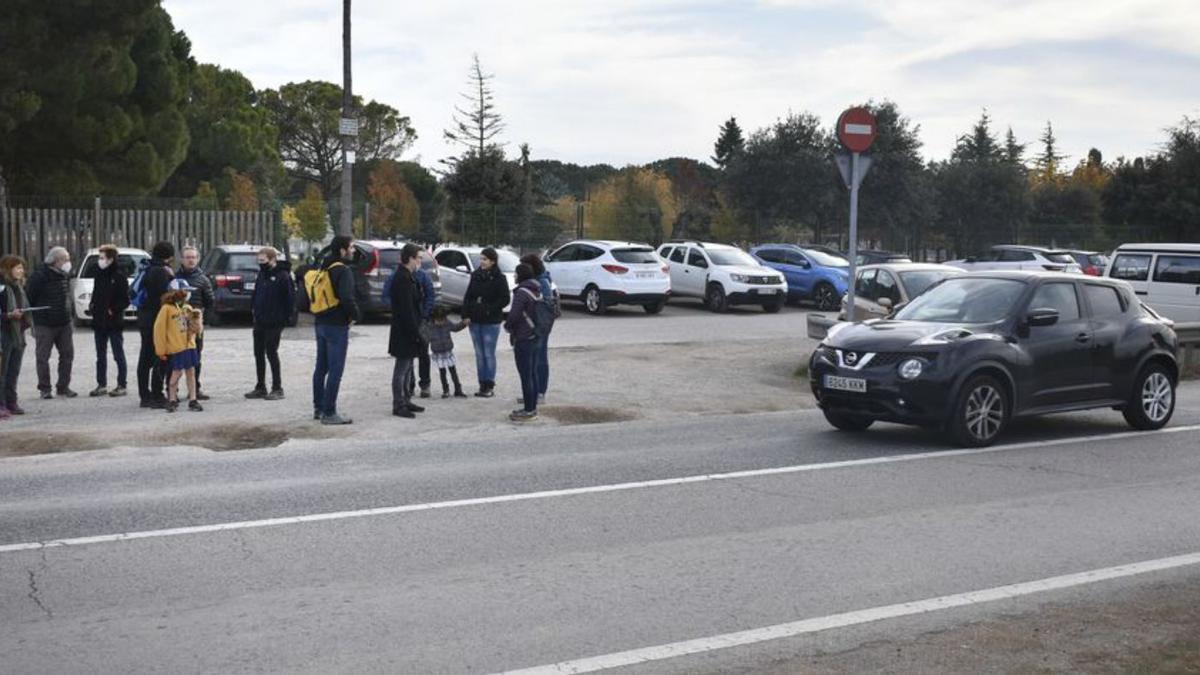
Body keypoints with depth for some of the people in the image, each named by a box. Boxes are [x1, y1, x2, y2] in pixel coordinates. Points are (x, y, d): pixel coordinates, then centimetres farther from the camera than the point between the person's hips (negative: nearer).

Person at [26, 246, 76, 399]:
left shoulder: (65, 275, 8)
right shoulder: (40, 275, -12)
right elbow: (30, 299, -11)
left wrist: (69, 319, 14)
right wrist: (32, 322, -13)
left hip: (64, 323, 6)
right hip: (45, 324, -6)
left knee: (67, 354, 6)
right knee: (43, 357, 1)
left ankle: (63, 387, 15)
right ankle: (45, 389, 9)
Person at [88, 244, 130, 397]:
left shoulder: (119, 276, -10)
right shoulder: (99, 275, 10)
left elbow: (125, 300, -11)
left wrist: (113, 310, -17)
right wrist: (92, 304, 3)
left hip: (114, 322, -7)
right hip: (99, 321, 7)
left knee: (118, 355, 1)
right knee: (100, 355, 12)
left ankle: (122, 385, 7)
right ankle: (101, 385, 19)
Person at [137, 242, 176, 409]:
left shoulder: (148, 270, 14)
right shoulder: (162, 271, -14)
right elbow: (163, 296, -21)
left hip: (144, 318, 10)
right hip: (156, 318, -10)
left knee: (145, 357, 13)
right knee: (159, 358, -6)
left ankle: (145, 396, 19)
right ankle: (157, 396, -6)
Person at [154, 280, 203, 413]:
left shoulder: (188, 308, 10)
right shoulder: (167, 308, -7)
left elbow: (197, 329, 15)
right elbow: (159, 329, -7)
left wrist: (197, 319, -6)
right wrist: (161, 350, -7)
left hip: (189, 346, 5)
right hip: (175, 347, -5)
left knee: (191, 372, 5)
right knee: (177, 373, -3)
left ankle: (192, 400, 10)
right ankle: (172, 400, 11)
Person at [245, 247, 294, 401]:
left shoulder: (283, 276, -13)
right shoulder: (262, 274, 11)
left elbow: (290, 298, -14)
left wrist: (285, 317, -14)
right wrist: (254, 308, 9)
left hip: (274, 323, -8)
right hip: (259, 321, 8)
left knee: (271, 353, -3)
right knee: (258, 353, 10)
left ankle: (277, 388, 6)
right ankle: (260, 388, 19)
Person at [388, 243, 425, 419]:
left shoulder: (406, 277, 14)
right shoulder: (403, 280, -19)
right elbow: (407, 311, -23)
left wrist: (417, 334, 18)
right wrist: (417, 335, -21)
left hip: (407, 332, 10)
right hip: (404, 333, -10)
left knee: (407, 368, 17)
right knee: (401, 370, -3)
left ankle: (406, 401, 26)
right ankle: (399, 405, 3)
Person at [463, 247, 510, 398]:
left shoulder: (499, 278, -8)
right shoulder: (475, 276, 7)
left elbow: (505, 299, -11)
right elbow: (468, 296, 10)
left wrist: (489, 309, -18)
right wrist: (466, 314, 0)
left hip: (491, 322, -5)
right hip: (475, 321, 5)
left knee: (489, 354, -1)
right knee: (479, 354, 9)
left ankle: (490, 386, 6)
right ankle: (482, 385, 16)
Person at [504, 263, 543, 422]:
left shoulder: (522, 292, -17)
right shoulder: (537, 291, 11)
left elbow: (514, 314, -23)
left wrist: (507, 325, -3)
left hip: (523, 339, -9)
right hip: (534, 336, 9)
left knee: (525, 376, -5)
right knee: (532, 373, 13)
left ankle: (528, 410, -2)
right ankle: (533, 407, 19)